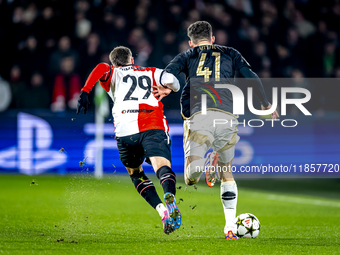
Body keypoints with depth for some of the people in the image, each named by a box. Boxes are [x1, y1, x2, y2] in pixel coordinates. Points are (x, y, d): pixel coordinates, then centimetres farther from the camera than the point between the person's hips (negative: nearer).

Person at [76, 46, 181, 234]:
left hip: (126, 128, 0)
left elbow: (102, 68, 3)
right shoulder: (150, 73, 30)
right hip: (154, 126, 0)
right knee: (162, 166, -17)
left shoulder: (113, 74, 25)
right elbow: (173, 82, 18)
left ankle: (161, 210, 0)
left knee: (135, 173, 20)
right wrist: (170, 90, 40)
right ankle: (169, 195, -52)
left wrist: (85, 91, -4)